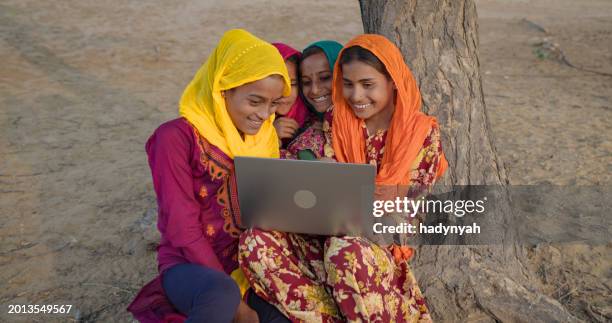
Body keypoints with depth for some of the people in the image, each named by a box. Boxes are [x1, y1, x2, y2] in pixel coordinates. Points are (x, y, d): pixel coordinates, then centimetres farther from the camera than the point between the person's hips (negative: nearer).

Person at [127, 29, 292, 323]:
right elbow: (183, 229, -16)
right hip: (190, 266, -5)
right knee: (222, 294, -37)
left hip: (249, 268, 5)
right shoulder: (178, 137, -12)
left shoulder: (265, 139, 7)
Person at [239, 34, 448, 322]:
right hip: (329, 238, 4)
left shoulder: (422, 132, -3)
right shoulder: (335, 125, 5)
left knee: (346, 249, -39)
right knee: (256, 239, -25)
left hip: (383, 248, -3)